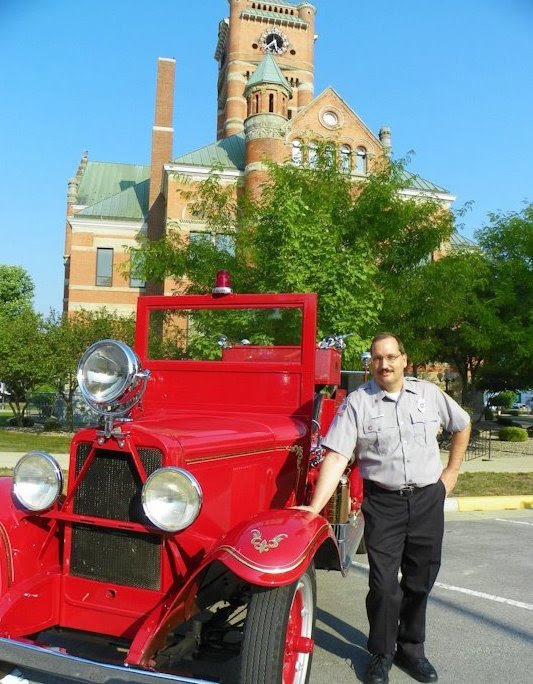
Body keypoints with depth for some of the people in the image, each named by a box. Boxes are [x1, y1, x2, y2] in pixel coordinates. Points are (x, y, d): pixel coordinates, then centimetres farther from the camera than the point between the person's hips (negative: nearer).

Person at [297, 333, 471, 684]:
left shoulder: (429, 393, 2)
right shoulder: (356, 402, -7)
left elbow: (462, 424, 19)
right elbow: (336, 457, -14)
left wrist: (452, 471, 14)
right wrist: (314, 507, -22)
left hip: (428, 498, 3)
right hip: (382, 503, -3)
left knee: (421, 580, 14)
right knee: (384, 584, 0)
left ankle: (411, 649, 35)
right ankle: (381, 655, 24)